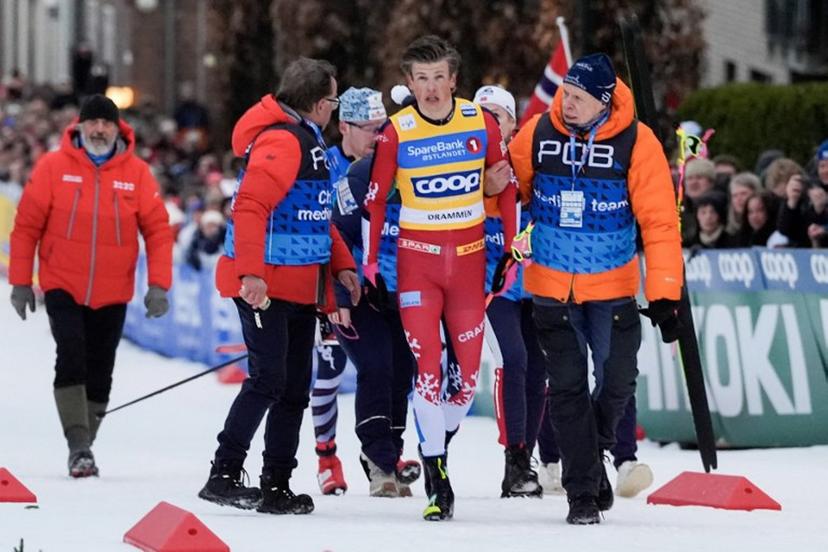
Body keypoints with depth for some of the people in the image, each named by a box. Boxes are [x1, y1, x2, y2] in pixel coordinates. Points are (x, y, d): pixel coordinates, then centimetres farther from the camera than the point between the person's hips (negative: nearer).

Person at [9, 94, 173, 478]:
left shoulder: (137, 173, -2)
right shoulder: (53, 167, -5)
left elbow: (158, 230, 0)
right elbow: (27, 225, -1)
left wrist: (158, 284, -7)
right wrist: (20, 282, -1)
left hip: (112, 294, 2)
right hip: (63, 287, -2)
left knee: (100, 372, 7)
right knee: (72, 357, -18)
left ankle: (84, 447, 20)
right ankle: (78, 446, -18)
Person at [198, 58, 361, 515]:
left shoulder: (309, 141, 19)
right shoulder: (281, 141, -15)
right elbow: (250, 207, -24)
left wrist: (340, 264, 18)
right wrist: (251, 273, -30)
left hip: (299, 287, 10)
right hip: (266, 285, -10)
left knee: (294, 388, 10)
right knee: (268, 381, -14)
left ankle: (277, 486, 14)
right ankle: (223, 475, -11)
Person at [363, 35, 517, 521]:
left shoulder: (482, 123, -2)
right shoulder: (396, 132, -6)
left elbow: (506, 185, 8)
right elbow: (375, 199, 2)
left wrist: (512, 248, 7)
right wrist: (370, 261, 2)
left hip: (469, 257, 2)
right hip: (416, 257, -2)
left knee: (470, 364, 2)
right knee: (426, 364, -10)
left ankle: (440, 446, 24)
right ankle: (436, 481, -6)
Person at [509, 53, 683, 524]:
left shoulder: (636, 142, -13)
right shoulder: (538, 133, -7)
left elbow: (660, 221, -13)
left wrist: (665, 295, -17)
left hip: (613, 287, -1)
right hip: (551, 286, 1)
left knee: (618, 383, 3)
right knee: (567, 387, 0)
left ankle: (594, 450, 33)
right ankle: (583, 492, 8)